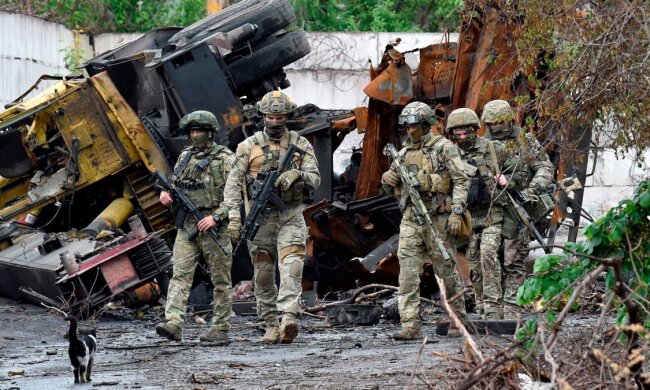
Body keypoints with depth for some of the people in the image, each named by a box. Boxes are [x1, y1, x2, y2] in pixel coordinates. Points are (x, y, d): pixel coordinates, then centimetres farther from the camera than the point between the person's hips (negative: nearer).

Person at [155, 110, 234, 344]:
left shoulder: (225, 159, -5)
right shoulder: (185, 157, 14)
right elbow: (174, 183, 26)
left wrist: (216, 217, -18)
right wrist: (166, 194, 3)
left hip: (214, 226, -5)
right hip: (187, 225, 5)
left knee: (220, 279, 2)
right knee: (180, 274, -8)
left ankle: (220, 329, 8)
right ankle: (173, 324, -18)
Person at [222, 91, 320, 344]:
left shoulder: (301, 145, 6)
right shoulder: (249, 146, 3)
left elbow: (315, 179, 0)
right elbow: (233, 182, -2)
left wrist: (297, 174, -22)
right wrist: (234, 216, -12)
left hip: (291, 216, -1)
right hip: (260, 216, 1)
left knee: (292, 266, -18)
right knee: (263, 273, 3)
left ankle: (288, 319, -30)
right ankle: (271, 326, 11)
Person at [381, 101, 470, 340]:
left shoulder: (444, 148, -2)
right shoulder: (404, 153, 15)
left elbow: (461, 181, -7)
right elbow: (392, 188, 23)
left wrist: (456, 212, -16)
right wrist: (388, 180, -2)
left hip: (437, 218, -5)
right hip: (410, 219, 5)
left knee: (447, 271, 4)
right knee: (408, 273, -7)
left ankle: (458, 320, 18)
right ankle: (410, 326, -11)